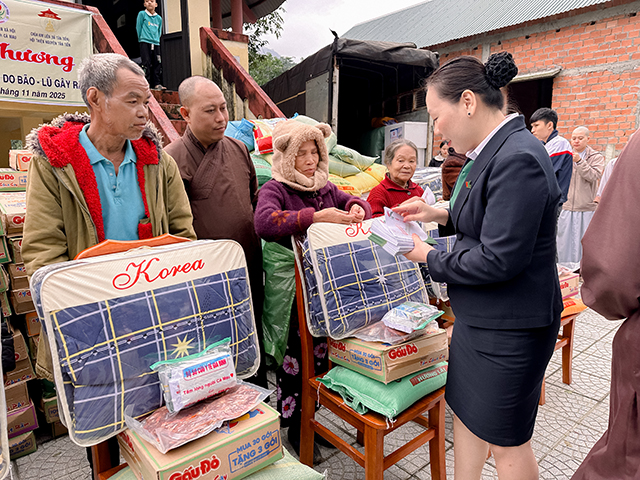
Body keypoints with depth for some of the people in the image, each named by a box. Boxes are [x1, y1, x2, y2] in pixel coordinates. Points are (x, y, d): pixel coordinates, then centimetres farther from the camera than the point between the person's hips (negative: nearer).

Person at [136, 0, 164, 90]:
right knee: (146, 63, -9)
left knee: (158, 64, 1)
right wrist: (141, 39, 6)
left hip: (156, 44, 4)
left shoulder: (159, 18, 13)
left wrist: (157, 40, 8)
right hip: (145, 43, -4)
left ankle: (158, 84, 5)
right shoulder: (142, 14, 3)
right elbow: (138, 27, 5)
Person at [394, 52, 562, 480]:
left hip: (509, 328, -9)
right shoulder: (495, 151, 6)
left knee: (505, 441, 13)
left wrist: (430, 258, -13)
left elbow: (499, 260, -26)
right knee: (465, 411, 23)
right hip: (480, 316, 9)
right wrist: (442, 215, 3)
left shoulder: (518, 160, -25)